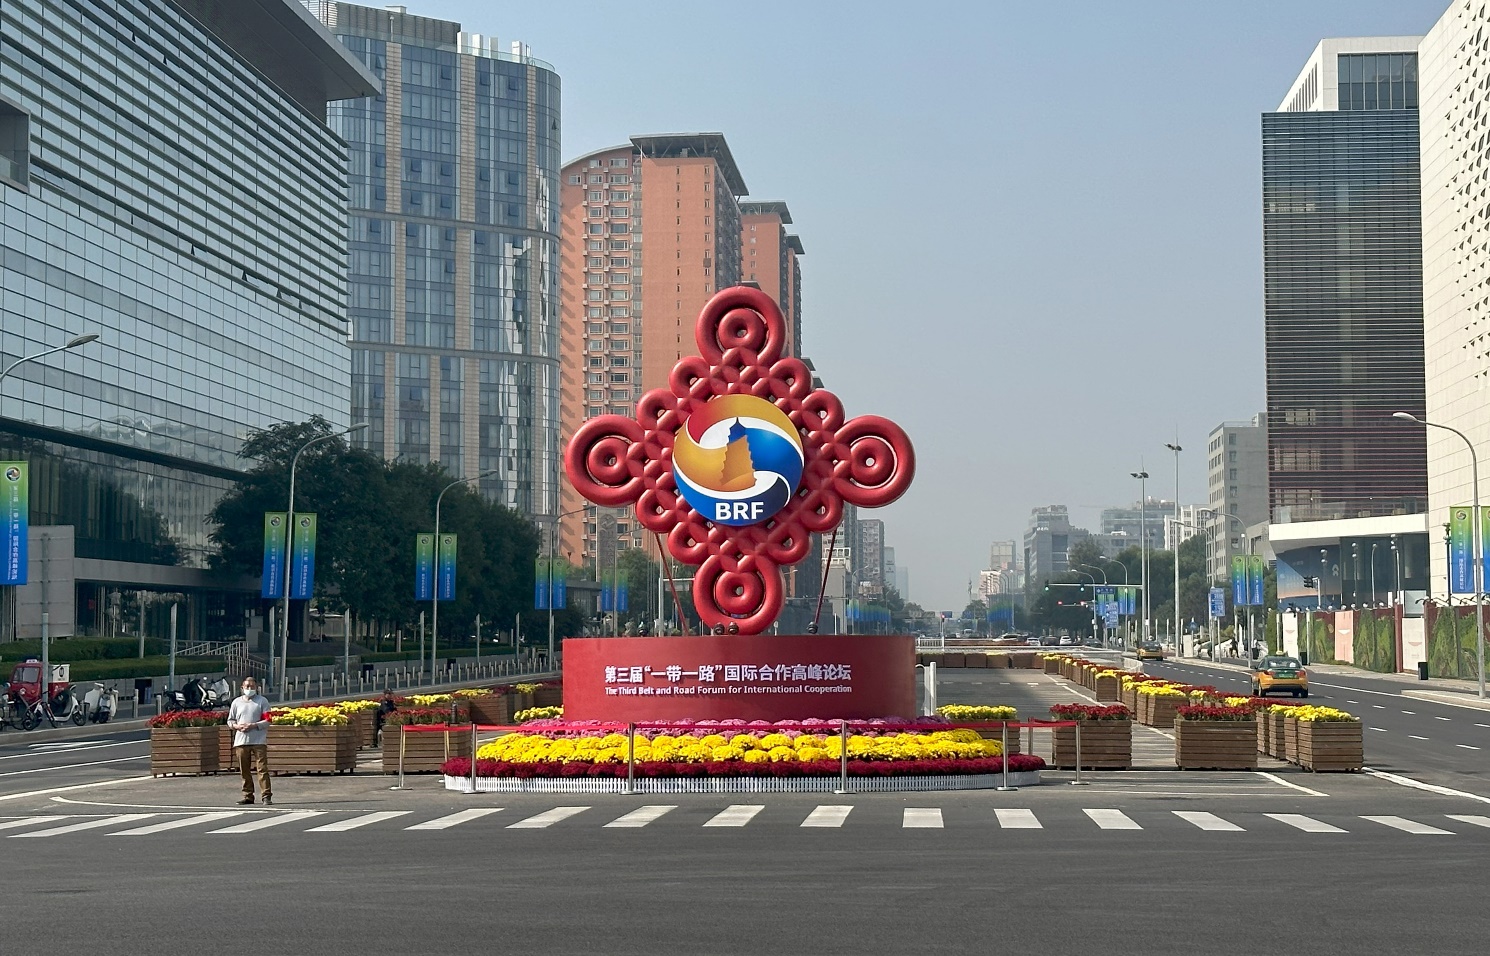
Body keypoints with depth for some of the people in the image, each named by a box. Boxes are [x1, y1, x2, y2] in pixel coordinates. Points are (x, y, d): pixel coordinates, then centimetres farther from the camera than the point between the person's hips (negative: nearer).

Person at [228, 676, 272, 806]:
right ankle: (248, 795, 12)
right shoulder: (237, 702, 16)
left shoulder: (262, 701, 6)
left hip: (259, 741, -4)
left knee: (262, 768, -9)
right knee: (244, 770, 5)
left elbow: (267, 721, -1)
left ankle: (266, 796, -11)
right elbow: (230, 721, 18)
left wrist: (253, 725, -14)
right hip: (241, 741, 4)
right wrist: (237, 726, -4)